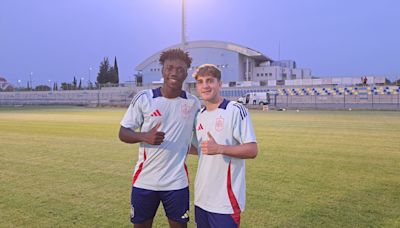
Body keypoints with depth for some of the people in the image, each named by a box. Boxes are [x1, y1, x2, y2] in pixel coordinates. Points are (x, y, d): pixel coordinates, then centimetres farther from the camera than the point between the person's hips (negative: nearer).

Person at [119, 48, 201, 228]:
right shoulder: (144, 98, -6)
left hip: (177, 182, 1)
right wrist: (145, 137, -21)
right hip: (144, 180, 0)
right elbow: (123, 133, -3)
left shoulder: (193, 103, -1)